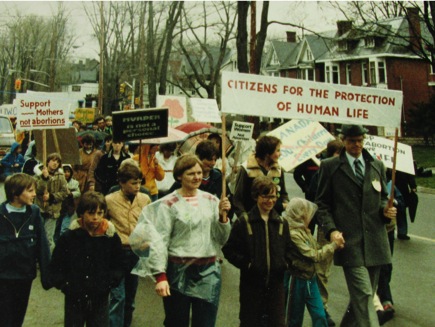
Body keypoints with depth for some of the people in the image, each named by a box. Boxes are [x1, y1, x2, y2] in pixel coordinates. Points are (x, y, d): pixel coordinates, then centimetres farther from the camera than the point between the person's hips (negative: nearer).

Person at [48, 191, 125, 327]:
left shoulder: (111, 237, -4)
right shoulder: (69, 237, -7)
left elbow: (118, 266, 6)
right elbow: (55, 266, 1)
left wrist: (110, 282, -9)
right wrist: (63, 284, -10)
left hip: (100, 299, 1)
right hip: (74, 298, 0)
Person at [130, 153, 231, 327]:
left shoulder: (211, 200, 6)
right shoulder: (169, 204, -8)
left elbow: (221, 240, 8)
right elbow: (158, 241, -12)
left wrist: (222, 216, -9)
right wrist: (160, 276, -20)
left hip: (209, 271, 4)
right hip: (179, 272, -3)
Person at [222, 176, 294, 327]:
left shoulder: (281, 223, 8)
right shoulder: (243, 222, -6)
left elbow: (289, 249, 17)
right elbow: (229, 249, -7)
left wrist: (285, 263, 0)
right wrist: (246, 264, -15)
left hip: (276, 282, 4)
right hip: (251, 282, -3)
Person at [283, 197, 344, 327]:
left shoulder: (305, 231, 6)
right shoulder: (293, 234, -22)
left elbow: (318, 249, 9)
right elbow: (314, 256, -21)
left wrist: (335, 244, -7)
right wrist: (334, 245, -13)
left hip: (311, 279, 8)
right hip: (297, 281, -8)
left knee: (320, 316, 7)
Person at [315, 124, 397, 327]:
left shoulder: (377, 166, 15)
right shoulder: (330, 166, 3)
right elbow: (322, 204, 3)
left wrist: (386, 209, 0)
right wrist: (331, 230, -12)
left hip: (375, 242, 5)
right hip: (350, 242, -4)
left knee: (361, 297, 12)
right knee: (364, 296, -13)